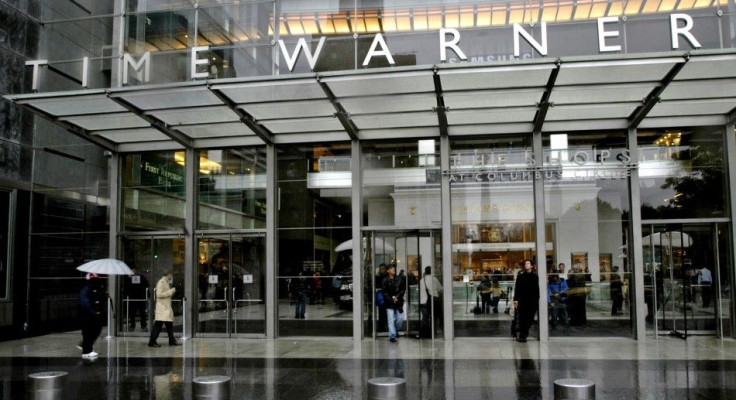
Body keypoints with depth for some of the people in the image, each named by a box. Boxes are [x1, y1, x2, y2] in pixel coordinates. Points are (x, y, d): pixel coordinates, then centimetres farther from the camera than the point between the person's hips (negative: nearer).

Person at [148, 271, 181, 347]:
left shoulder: (166, 282, 15)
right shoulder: (161, 282, -13)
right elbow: (159, 294, -22)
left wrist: (171, 292, 8)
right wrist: (171, 291, -18)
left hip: (166, 307, 10)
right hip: (162, 307, -10)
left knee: (169, 325, 12)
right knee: (158, 325, -7)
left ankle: (172, 341, 17)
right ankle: (152, 342, -2)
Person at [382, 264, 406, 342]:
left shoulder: (400, 279, 5)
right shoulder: (385, 280, -2)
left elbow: (403, 289, 4)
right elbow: (384, 292, -4)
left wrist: (397, 296, -8)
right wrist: (391, 299, -11)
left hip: (398, 302, 3)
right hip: (389, 303, -3)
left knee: (400, 318, 4)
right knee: (391, 320, -4)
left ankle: (396, 330, 31)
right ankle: (392, 336, 0)